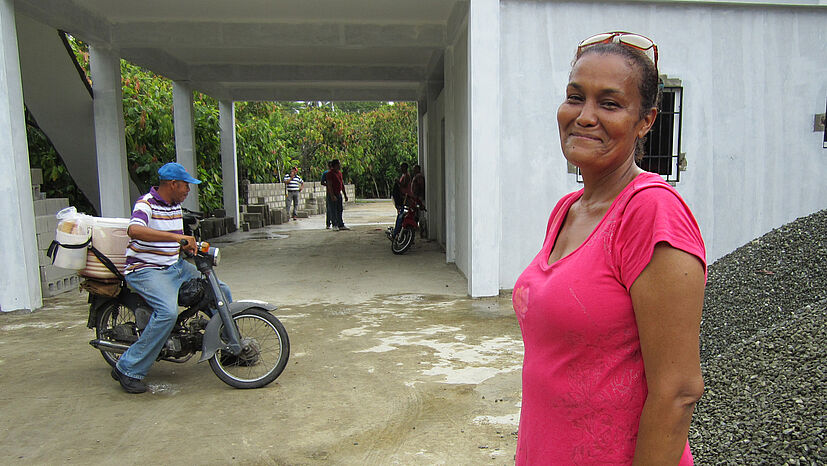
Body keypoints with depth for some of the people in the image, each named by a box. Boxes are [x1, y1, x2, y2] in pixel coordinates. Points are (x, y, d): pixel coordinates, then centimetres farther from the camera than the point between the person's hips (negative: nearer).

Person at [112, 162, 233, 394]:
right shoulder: (146, 203, -14)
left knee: (221, 291, 4)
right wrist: (176, 237, -43)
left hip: (175, 266, 9)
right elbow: (134, 230, -37)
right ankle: (128, 369, -17)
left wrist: (192, 247, 9)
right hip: (145, 270, -9)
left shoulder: (175, 206, 13)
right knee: (168, 312, -32)